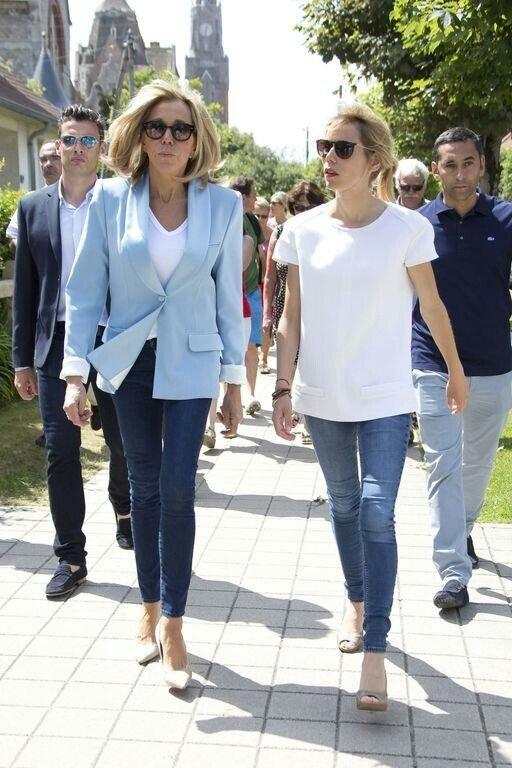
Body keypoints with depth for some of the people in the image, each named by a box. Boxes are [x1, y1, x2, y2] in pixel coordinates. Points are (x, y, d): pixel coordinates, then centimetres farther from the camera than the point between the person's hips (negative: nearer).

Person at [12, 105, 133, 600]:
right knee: (60, 451, 2)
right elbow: (24, 289, 9)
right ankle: (70, 557, 13)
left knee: (123, 443, 11)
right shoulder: (33, 207, 7)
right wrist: (22, 360, 5)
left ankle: (123, 509, 41)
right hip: (55, 343, 2)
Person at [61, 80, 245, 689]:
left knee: (177, 490, -6)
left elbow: (229, 295, 2)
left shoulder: (223, 204, -2)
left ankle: (172, 626, 9)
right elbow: (85, 289, 0)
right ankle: (150, 610, 28)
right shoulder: (110, 198, -2)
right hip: (129, 361, 1)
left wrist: (234, 382, 2)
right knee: (145, 488, 10)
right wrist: (75, 372, -4)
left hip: (190, 363, -1)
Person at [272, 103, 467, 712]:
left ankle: (375, 652, -1)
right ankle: (356, 603, 38)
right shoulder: (303, 231, -1)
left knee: (377, 514, -9)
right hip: (323, 394, 3)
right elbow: (290, 318, 2)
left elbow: (432, 307, 3)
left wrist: (456, 371, 14)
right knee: (343, 506, 16)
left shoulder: (406, 228, -8)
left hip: (384, 397, -3)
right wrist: (282, 390, -3)